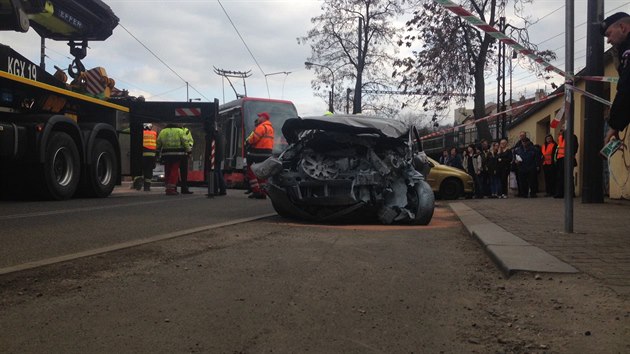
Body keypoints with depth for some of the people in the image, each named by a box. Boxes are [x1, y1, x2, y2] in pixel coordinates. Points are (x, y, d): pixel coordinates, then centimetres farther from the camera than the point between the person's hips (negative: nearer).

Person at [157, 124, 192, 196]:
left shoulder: (162, 132, 12)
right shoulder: (180, 131, 2)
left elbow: (158, 143, 13)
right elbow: (185, 142, -3)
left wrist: (159, 152, 22)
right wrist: (189, 150, 7)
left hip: (166, 154, 3)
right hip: (177, 154, -3)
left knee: (167, 171, 12)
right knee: (174, 171, -3)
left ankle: (168, 188, 16)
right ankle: (171, 189, -11)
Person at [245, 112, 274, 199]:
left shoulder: (262, 126, -12)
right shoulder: (270, 127, 20)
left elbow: (253, 138, -17)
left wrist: (248, 141, 3)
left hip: (259, 152, -9)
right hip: (267, 154, 9)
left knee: (251, 171, -3)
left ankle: (256, 191, -9)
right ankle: (262, 193, 9)